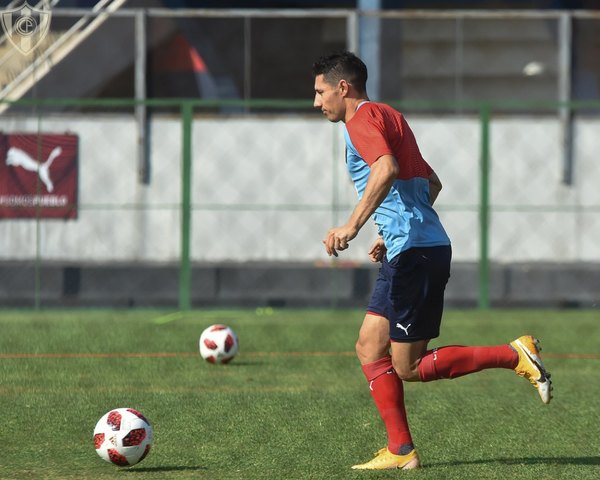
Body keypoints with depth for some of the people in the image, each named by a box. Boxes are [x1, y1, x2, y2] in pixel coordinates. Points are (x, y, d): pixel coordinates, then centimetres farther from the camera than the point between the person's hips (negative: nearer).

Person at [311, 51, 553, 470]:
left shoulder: (363, 119, -9)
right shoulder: (387, 117, 22)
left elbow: (386, 168, -29)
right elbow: (431, 184, 28)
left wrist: (353, 225, -34)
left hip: (415, 253, -10)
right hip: (412, 250, 10)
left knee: (409, 367, -6)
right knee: (370, 347, 8)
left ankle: (514, 356, -6)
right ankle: (401, 451, 5)